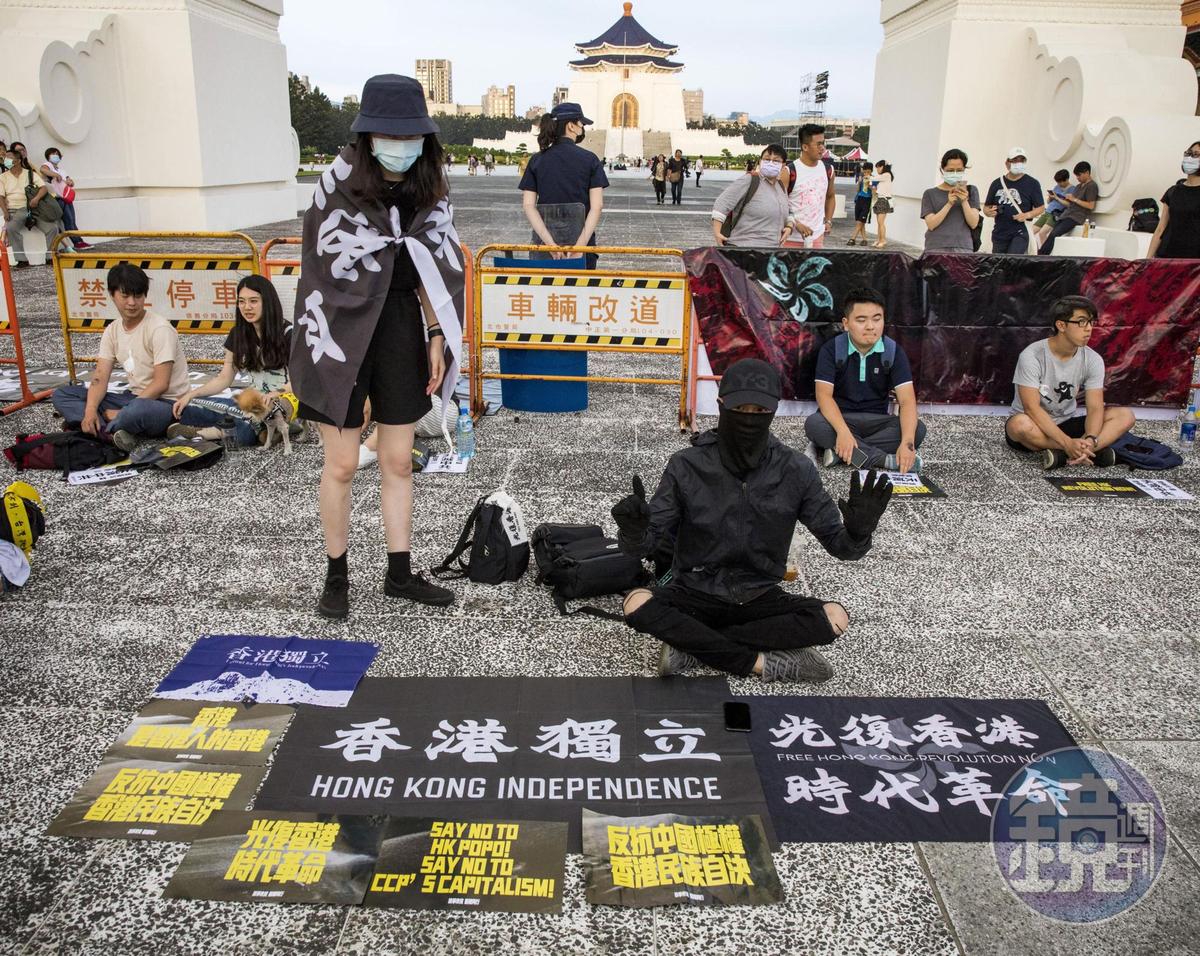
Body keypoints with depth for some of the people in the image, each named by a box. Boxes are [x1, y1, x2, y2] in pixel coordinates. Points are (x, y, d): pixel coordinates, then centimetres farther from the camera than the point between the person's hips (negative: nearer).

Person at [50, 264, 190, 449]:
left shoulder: (159, 329, -15)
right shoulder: (112, 330, 6)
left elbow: (161, 384, -19)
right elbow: (100, 377, 0)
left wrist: (122, 413, -19)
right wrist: (90, 410, -18)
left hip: (165, 404, -8)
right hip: (133, 398, 8)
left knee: (139, 409, -43)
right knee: (62, 394, -2)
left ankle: (103, 425, -11)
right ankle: (113, 432, -23)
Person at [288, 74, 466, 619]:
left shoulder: (430, 192, 1)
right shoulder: (340, 182, -12)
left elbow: (432, 269, 6)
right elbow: (323, 268, -8)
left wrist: (436, 337, 1)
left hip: (402, 332, 4)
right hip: (342, 331, -4)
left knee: (398, 461, 10)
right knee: (342, 465, 4)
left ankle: (399, 574, 23)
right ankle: (336, 576, 21)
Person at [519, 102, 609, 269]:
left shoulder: (537, 160, 4)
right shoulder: (590, 159, -3)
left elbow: (528, 205, -6)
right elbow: (597, 206, -13)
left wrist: (549, 242, -14)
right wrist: (580, 244, -17)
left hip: (546, 245, 2)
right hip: (582, 244, -2)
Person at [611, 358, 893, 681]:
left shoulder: (795, 470, -9)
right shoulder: (686, 466, -12)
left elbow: (838, 544, -5)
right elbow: (648, 544, -10)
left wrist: (857, 533, -29)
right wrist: (634, 532, -35)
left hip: (760, 598, 2)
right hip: (696, 593, -1)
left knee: (834, 618, -25)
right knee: (638, 605, -31)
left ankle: (692, 644, -18)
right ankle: (764, 662, -20)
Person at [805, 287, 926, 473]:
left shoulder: (894, 351, -7)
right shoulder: (831, 349, -10)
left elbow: (907, 399, -16)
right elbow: (824, 394, -21)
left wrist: (907, 442, -35)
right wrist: (843, 431, -40)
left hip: (876, 421, 2)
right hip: (839, 419, -2)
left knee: (918, 429, -25)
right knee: (813, 424, -34)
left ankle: (837, 450, -26)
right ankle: (887, 460, -30)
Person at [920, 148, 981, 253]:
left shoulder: (971, 191, 13)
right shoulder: (930, 194, 9)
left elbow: (973, 223, 4)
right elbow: (931, 224, -3)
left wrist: (964, 201, -10)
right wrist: (949, 204, -14)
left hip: (963, 248, 1)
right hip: (936, 249, -1)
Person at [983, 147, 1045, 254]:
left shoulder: (1032, 183, 2)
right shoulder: (997, 184, 8)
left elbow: (1041, 208, 4)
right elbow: (986, 207, 14)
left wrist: (1027, 215, -15)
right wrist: (989, 212, -9)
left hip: (1019, 234, -4)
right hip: (999, 233, 4)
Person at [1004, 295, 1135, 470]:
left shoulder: (1093, 360, -6)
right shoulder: (1032, 356, -20)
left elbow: (1095, 407, -11)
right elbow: (1032, 408, -26)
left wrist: (1090, 440, -33)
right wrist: (1068, 443, -36)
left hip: (1067, 423, 5)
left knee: (1125, 416, -14)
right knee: (1020, 424, -40)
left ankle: (1062, 455, -32)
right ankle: (1094, 452, -29)